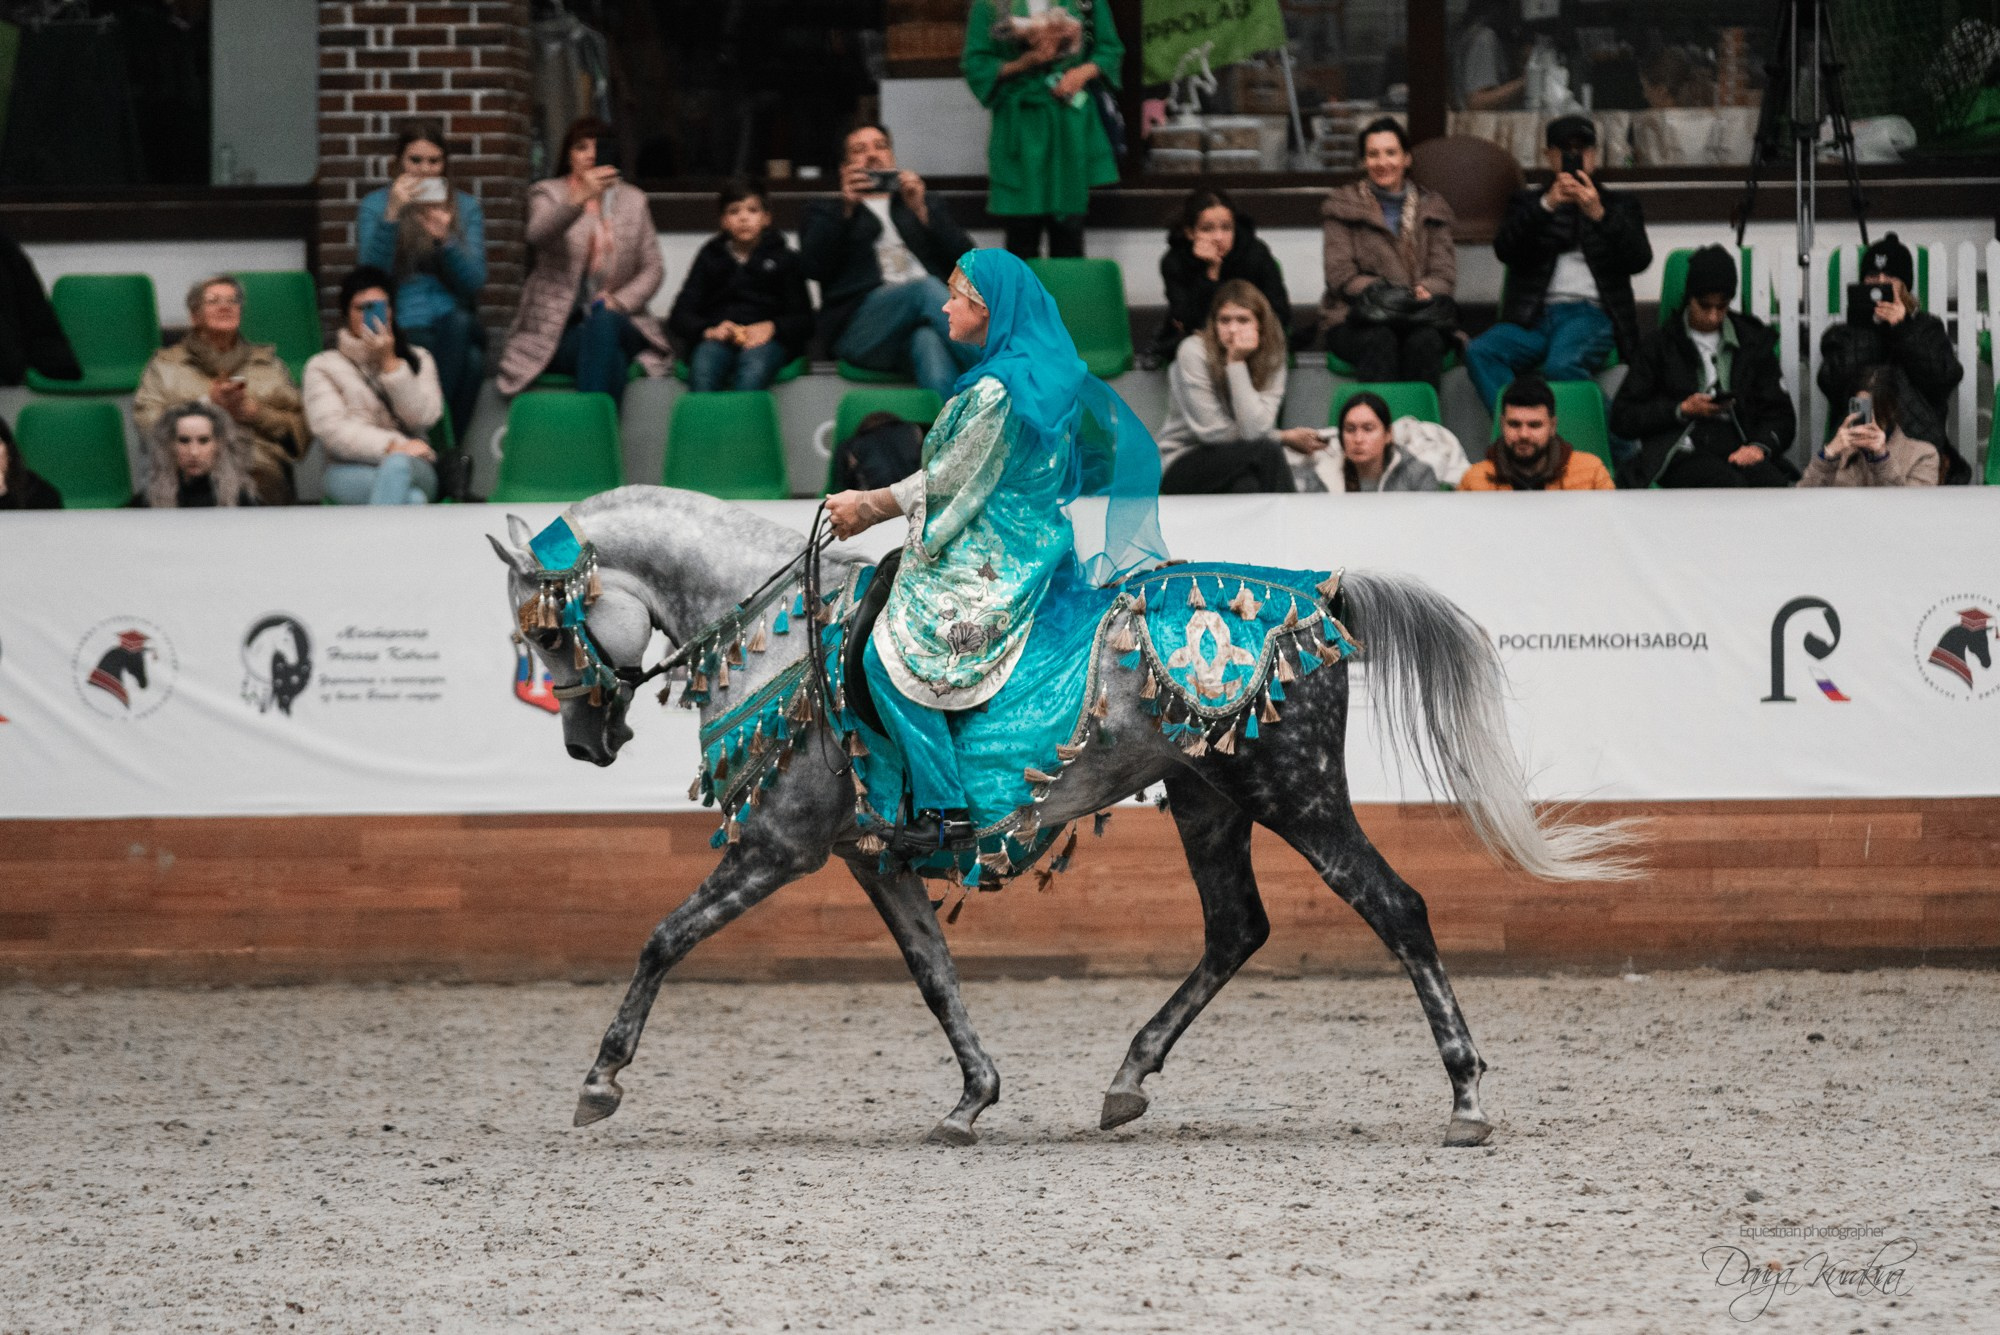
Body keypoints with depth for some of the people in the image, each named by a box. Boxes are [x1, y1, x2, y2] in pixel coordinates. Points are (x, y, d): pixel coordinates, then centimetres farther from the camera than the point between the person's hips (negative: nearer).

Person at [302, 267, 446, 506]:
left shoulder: (418, 359, 19)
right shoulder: (322, 367, 12)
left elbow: (422, 417, 2)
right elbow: (331, 429, -4)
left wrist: (389, 363, -5)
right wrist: (392, 446, -14)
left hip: (413, 467, 2)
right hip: (350, 472, -2)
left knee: (396, 465, -39)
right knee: (411, 499, -37)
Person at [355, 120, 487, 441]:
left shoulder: (467, 208, 13)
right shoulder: (375, 205, 8)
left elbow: (474, 281, 1)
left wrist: (446, 239, -16)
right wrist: (391, 216, -17)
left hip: (457, 329, 2)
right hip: (402, 327, -2)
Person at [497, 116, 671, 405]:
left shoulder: (634, 201, 16)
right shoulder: (548, 194, 7)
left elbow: (653, 269, 12)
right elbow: (538, 234, -18)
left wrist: (620, 301, -9)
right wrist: (580, 199, -37)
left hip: (616, 321, 2)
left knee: (602, 321, -36)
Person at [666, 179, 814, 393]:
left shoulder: (785, 260, 19)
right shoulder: (710, 258, 22)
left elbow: (804, 320, 10)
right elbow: (679, 318, 13)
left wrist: (772, 328, -12)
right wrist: (708, 330, -10)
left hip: (765, 339, -1)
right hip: (717, 339, 1)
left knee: (754, 361, -38)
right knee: (703, 366, -35)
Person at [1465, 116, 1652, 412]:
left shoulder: (1620, 204, 22)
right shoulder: (1527, 202, 24)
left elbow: (1639, 260, 5)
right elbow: (1505, 250, 5)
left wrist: (1599, 215, -10)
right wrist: (1547, 206, -9)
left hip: (1590, 313, -2)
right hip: (1535, 316, 2)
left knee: (1562, 365, -38)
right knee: (1480, 353, -30)